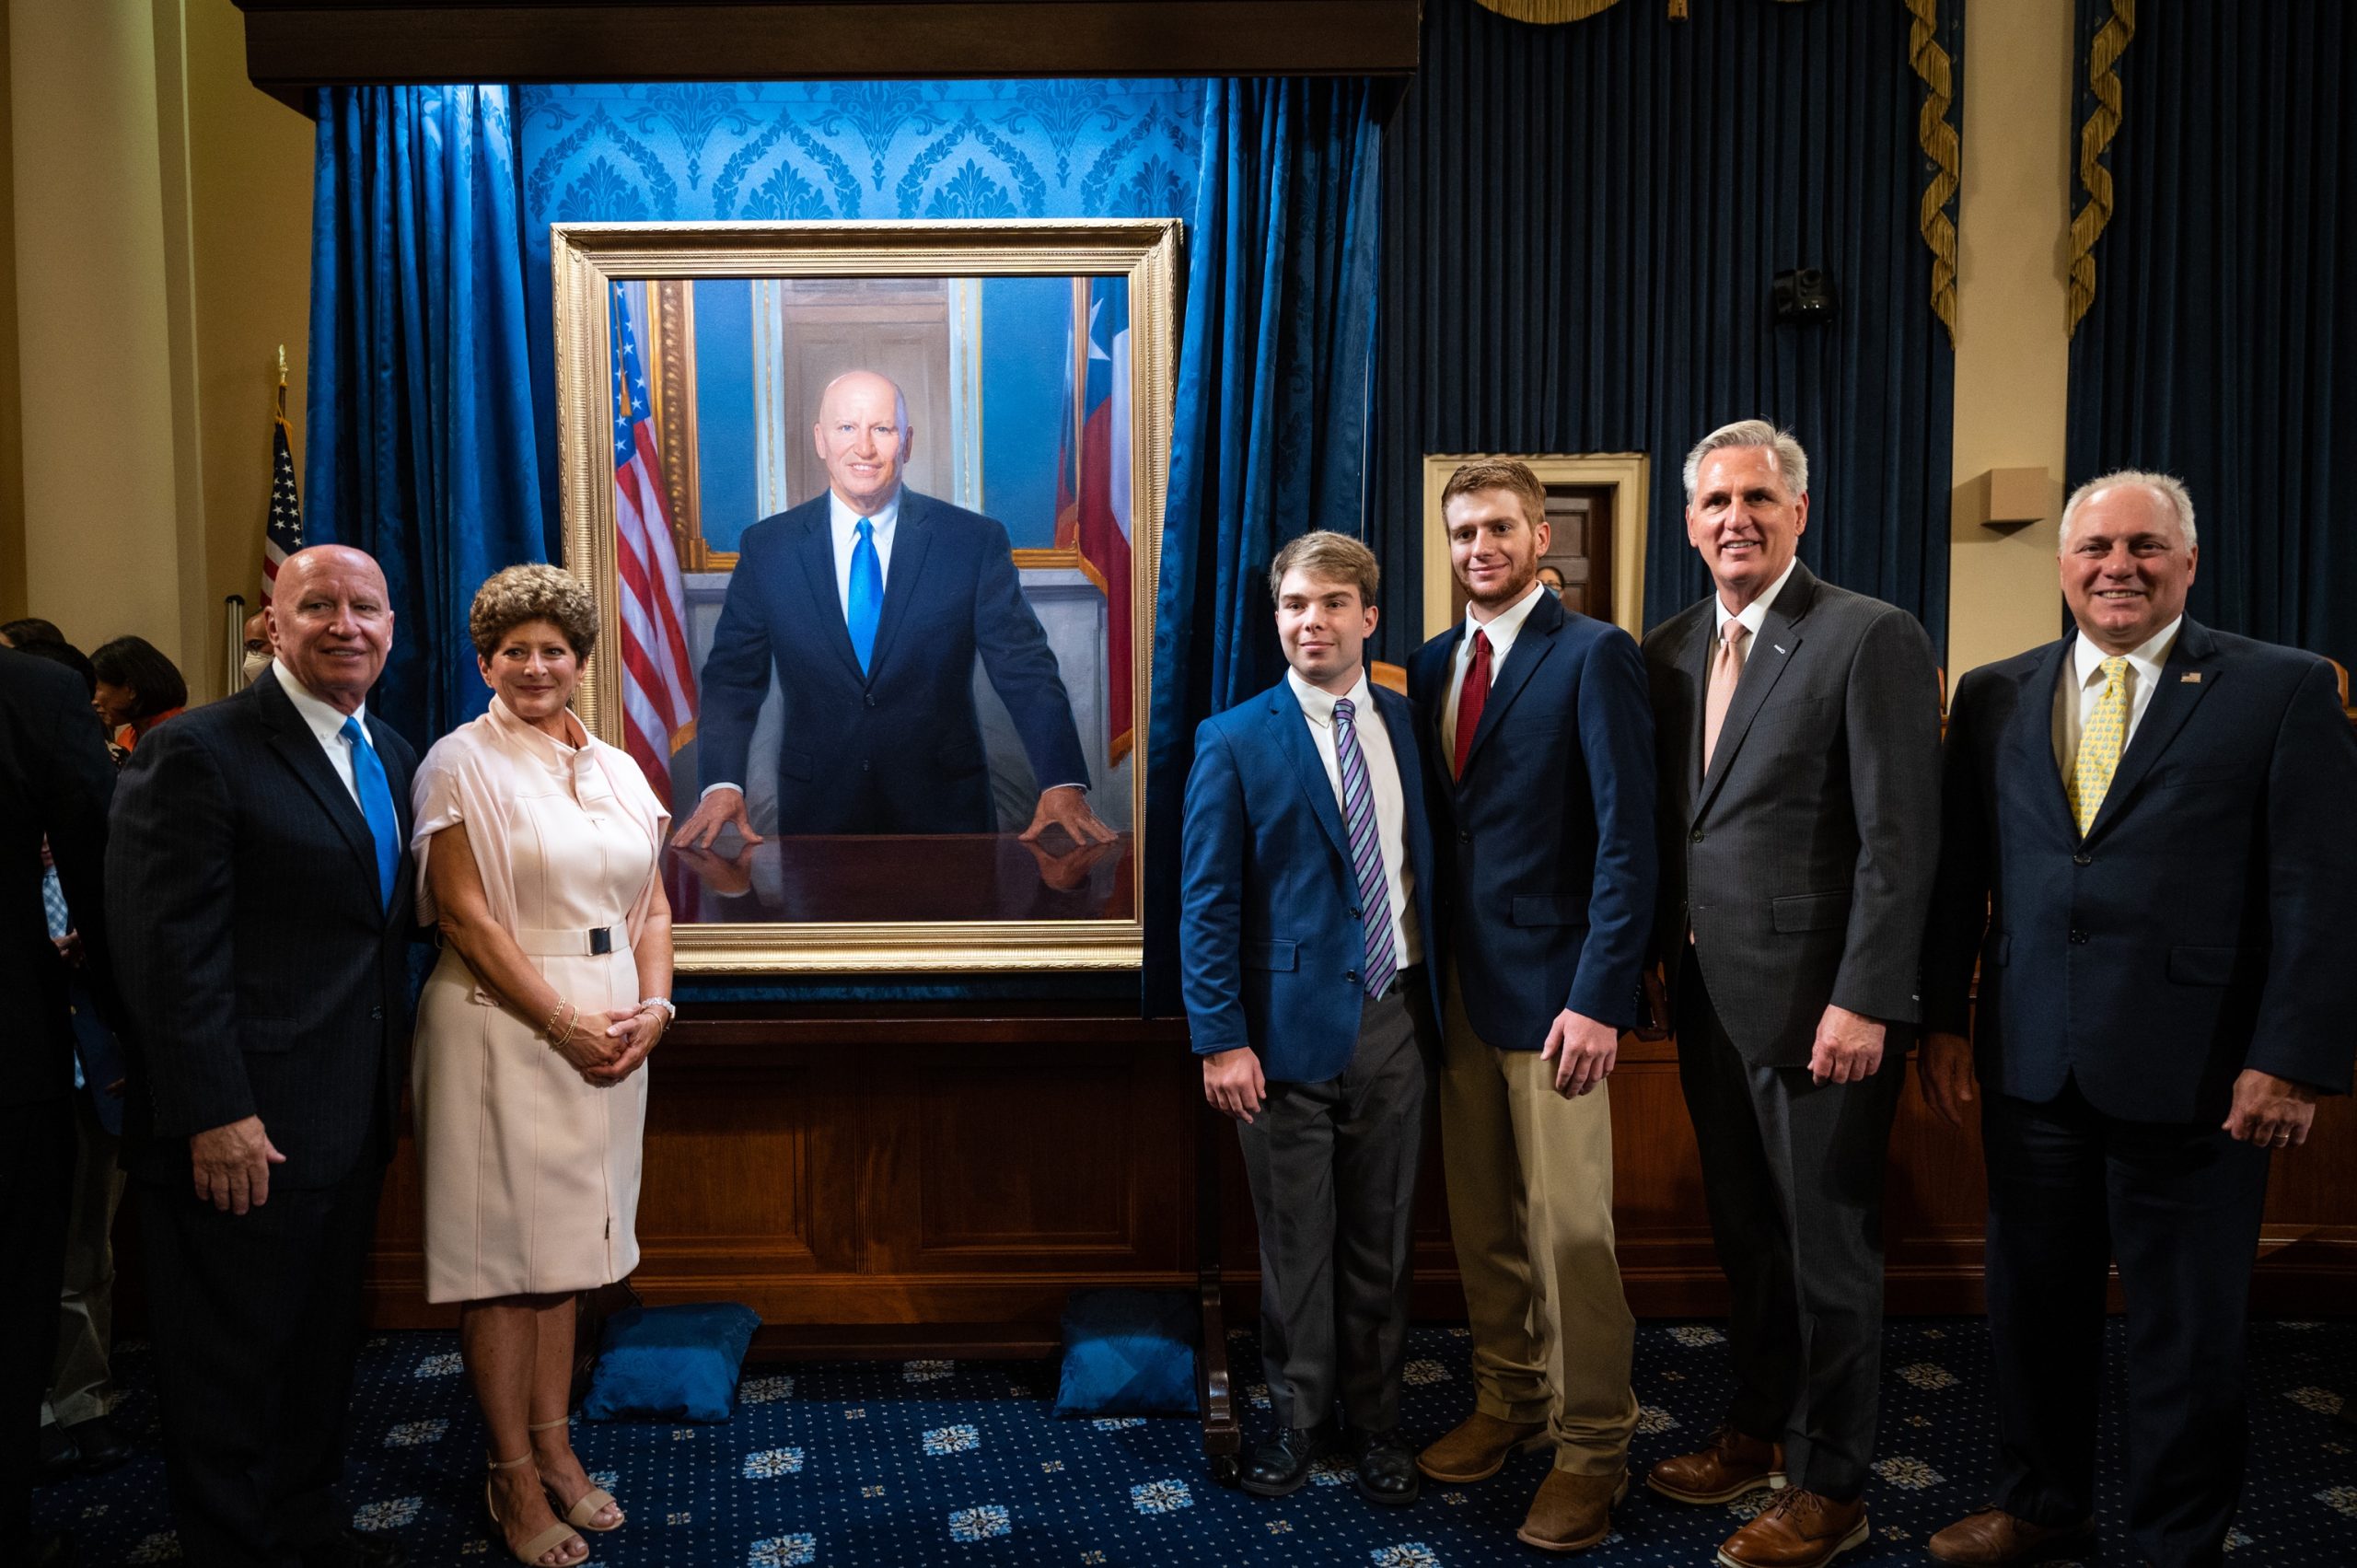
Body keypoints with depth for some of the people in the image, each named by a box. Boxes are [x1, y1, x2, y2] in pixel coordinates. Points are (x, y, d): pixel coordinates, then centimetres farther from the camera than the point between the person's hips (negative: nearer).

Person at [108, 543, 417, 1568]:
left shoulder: (391, 753, 10)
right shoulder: (198, 751, -14)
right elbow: (167, 951, -19)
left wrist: (386, 1084, 12)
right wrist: (214, 1115, -21)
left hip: (351, 1125, 8)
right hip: (243, 1133, -8)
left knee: (324, 1340, 21)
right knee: (230, 1358, 9)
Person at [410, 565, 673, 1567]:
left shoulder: (617, 769, 11)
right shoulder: (462, 763, -5)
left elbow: (652, 906, 12)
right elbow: (464, 913, -11)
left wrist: (652, 1007, -4)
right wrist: (564, 1020, -15)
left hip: (607, 1033, 5)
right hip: (501, 1026, -5)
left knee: (569, 1243, 13)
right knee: (502, 1252, 3)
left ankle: (555, 1449, 25)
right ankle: (513, 1475, 15)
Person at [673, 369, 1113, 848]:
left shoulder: (976, 541, -4)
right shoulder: (766, 547, 1)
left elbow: (1026, 669, -8)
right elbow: (733, 676, 2)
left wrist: (1063, 784, -22)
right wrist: (721, 785, -15)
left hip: (945, 809, -1)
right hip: (816, 815, 1)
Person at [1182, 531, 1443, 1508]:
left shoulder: (1406, 724, 7)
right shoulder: (1236, 741, -5)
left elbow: (1423, 869, 10)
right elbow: (1207, 904, -6)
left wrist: (1437, 1002, 5)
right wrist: (1221, 1039, -11)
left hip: (1395, 1019, 3)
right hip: (1290, 1025, -3)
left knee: (1381, 1241, 14)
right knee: (1296, 1244, 10)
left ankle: (1376, 1422, 31)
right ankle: (1300, 1418, 29)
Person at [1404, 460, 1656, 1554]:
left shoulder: (1593, 655, -8)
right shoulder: (1432, 664, 11)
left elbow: (1627, 839, -13)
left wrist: (1600, 996, -18)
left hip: (1552, 987, -6)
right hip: (1459, 979, 6)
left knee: (1568, 1228, 0)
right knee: (1483, 1220, 14)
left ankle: (1593, 1445, 17)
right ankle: (1507, 1403, 31)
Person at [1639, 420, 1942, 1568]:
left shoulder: (1871, 638, -10)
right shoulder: (1668, 650, 10)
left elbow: (1901, 838, -15)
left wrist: (1864, 1003, -18)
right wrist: (1664, 960, 8)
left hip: (1820, 1005, -6)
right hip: (1710, 998, 6)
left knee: (1828, 1250, 7)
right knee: (1745, 1237, 18)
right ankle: (1757, 1436, 36)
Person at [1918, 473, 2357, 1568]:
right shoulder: (1994, 695, 7)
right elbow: (1959, 872, 8)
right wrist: (1943, 1021, 5)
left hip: (2193, 1071, -3)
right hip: (2030, 1065, 3)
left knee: (2186, 1325, 11)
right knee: (2035, 1302, 15)